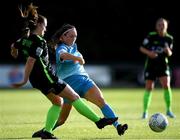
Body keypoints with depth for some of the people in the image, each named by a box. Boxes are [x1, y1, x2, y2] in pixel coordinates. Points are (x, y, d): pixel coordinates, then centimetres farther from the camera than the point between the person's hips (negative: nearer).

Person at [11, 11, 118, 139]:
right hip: (46, 77, -10)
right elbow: (31, 61, -26)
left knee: (58, 102, 21)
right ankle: (98, 121, 0)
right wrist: (25, 81, -24)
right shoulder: (39, 41, -19)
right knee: (74, 97, -3)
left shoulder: (26, 39, 7)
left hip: (37, 79, 10)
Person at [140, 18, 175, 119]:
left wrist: (168, 51, -18)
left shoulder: (169, 38, 0)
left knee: (167, 86, -13)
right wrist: (149, 53, -22)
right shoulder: (151, 36, -8)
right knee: (149, 88, -2)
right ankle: (145, 111, 11)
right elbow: (142, 48, -4)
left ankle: (169, 110, 2)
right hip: (151, 65, -1)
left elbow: (169, 54, 6)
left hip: (163, 65, 2)